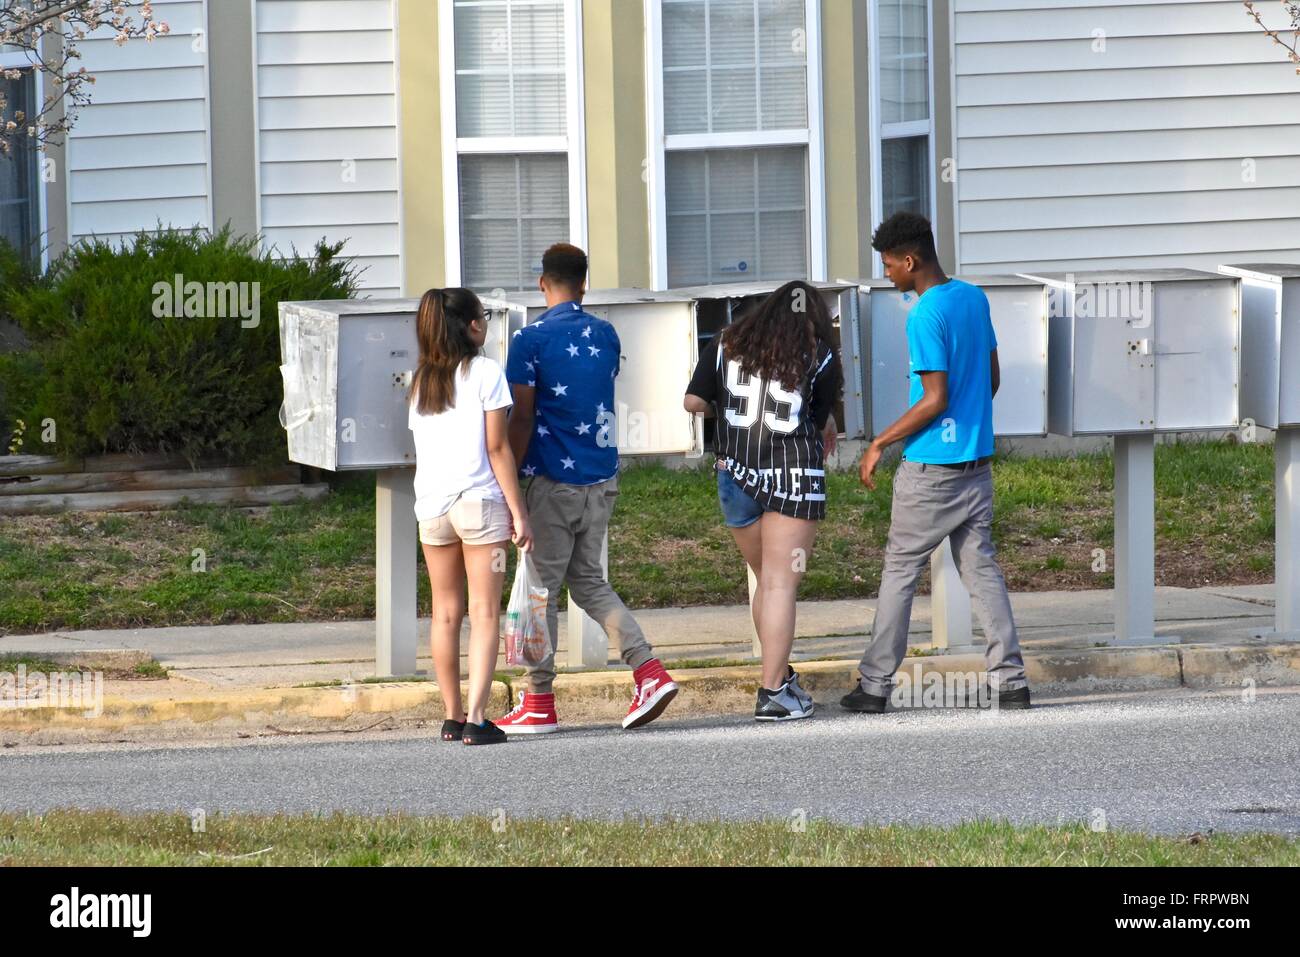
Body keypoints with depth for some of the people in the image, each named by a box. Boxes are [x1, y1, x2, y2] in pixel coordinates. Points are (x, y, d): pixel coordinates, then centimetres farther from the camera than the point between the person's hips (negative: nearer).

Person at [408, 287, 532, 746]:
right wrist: (519, 512, -5)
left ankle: (453, 716, 15)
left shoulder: (421, 381, 12)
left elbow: (422, 446, 9)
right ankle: (476, 719, -12)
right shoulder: (485, 373, -4)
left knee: (446, 614, 12)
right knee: (485, 613, -4)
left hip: (431, 503, 5)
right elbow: (497, 448, -7)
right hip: (480, 501, -5)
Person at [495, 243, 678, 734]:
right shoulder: (606, 335, 6)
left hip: (555, 481, -6)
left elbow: (522, 419, -12)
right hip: (603, 476, 6)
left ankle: (540, 705, 7)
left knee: (543, 587, 3)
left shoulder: (531, 339, -11)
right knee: (589, 582, 16)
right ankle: (650, 672, 0)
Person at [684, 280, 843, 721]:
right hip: (794, 473, -4)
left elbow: (693, 400, 5)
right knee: (781, 584, -5)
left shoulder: (727, 345, 8)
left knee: (767, 580, 18)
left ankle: (783, 679, 23)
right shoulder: (819, 356, 1)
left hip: (736, 472, 4)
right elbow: (819, 420, 7)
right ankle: (773, 693, -12)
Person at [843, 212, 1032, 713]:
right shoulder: (974, 298, 7)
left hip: (930, 469, -7)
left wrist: (880, 444, -12)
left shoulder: (925, 316, -18)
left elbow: (935, 398, -19)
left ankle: (875, 685, 7)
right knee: (982, 568, 9)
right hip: (977, 460, 7)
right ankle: (1010, 679, 3)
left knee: (900, 570, 3)